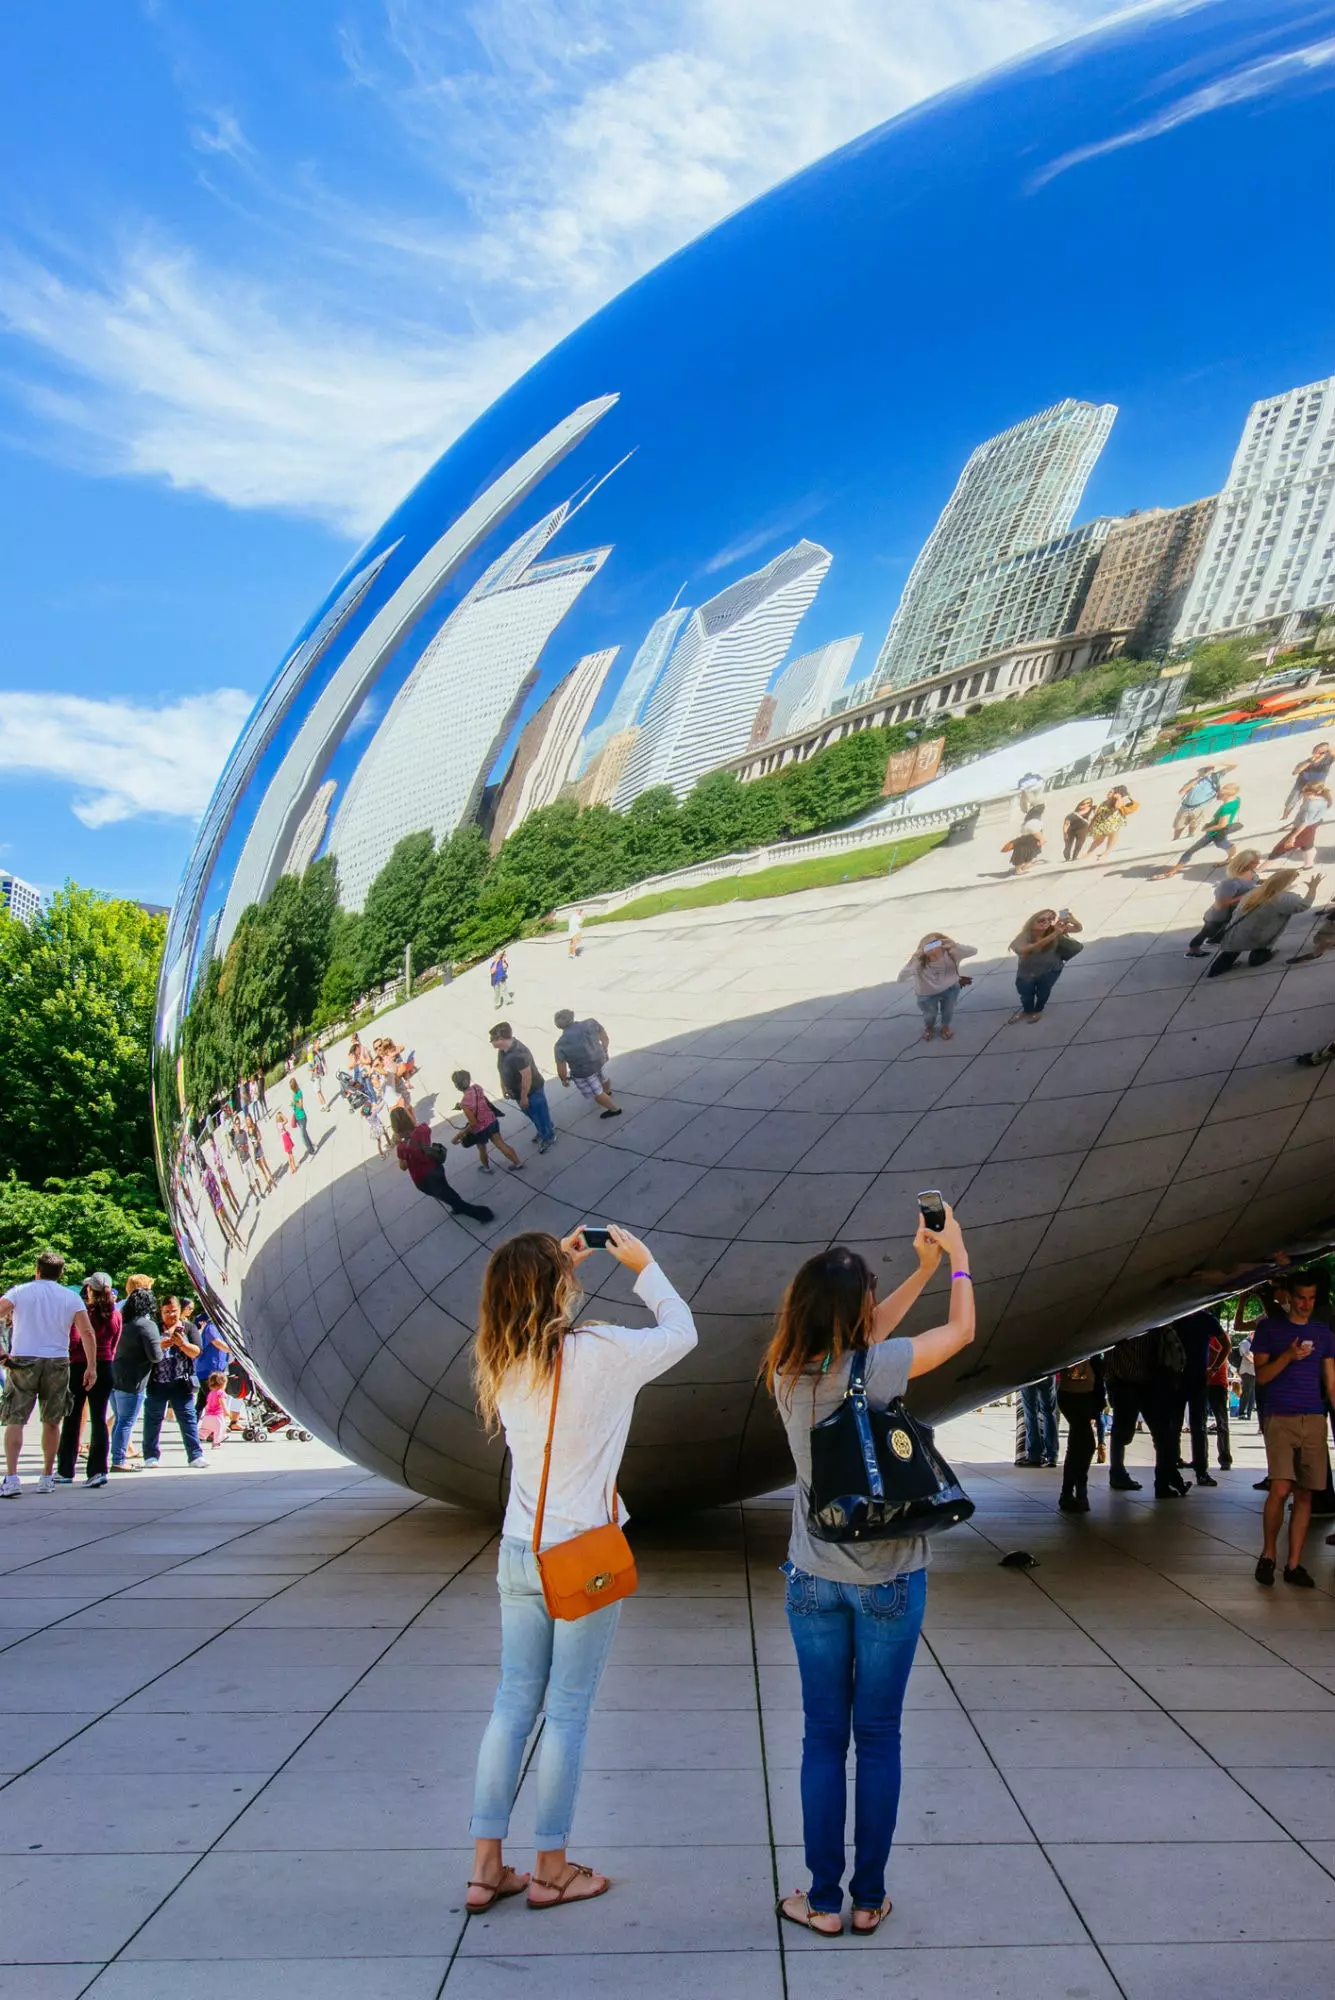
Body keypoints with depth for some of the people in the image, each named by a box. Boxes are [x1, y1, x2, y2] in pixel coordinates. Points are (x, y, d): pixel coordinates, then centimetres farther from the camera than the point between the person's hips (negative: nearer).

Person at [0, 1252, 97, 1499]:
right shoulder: (71, 1297, 5)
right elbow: (87, 1333, -3)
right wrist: (91, 1367, 0)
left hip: (22, 1361, -2)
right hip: (57, 1363, 2)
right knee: (52, 1422, 14)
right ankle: (47, 1478, 18)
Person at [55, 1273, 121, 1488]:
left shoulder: (82, 1311, -10)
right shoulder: (115, 1315, 3)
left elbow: (73, 1341, -11)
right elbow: (114, 1346, 9)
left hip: (79, 1367, -3)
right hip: (105, 1368, 3)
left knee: (72, 1419, 7)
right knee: (99, 1419, 4)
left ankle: (66, 1471, 13)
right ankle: (98, 1469, -4)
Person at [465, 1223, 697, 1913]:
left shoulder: (502, 1362, -1)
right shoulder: (602, 1353, -16)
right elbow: (681, 1330, 0)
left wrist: (561, 1264, 20)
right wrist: (642, 1265, 11)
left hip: (518, 1553, 6)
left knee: (513, 1702, 14)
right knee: (568, 1711, 6)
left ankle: (486, 1865, 19)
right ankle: (551, 1869, 17)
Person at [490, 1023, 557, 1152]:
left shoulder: (518, 1054, -38)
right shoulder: (503, 1049, -10)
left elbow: (527, 1076, -32)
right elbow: (503, 1070, 7)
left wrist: (524, 1097, -23)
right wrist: (503, 1087, 15)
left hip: (532, 1091, -9)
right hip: (519, 1091, 9)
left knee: (540, 1115, 14)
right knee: (531, 1114, 29)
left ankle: (548, 1137, 36)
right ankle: (543, 1131, 52)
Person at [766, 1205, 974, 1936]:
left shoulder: (789, 1374, -4)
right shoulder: (876, 1368, -19)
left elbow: (860, 1336, 14)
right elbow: (962, 1330, -4)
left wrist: (923, 1269, 16)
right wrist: (956, 1255, 11)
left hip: (813, 1580, 4)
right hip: (888, 1580, -3)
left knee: (823, 1738, 12)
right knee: (878, 1739, 10)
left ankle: (823, 1899, 18)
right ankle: (868, 1898, 20)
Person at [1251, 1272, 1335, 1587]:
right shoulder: (1268, 1328, 4)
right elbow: (1261, 1376, -1)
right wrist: (1287, 1356, -17)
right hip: (1280, 1419, -3)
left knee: (1304, 1494, 2)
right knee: (1281, 1489, -14)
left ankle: (1294, 1564, 9)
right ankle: (1268, 1554, 5)